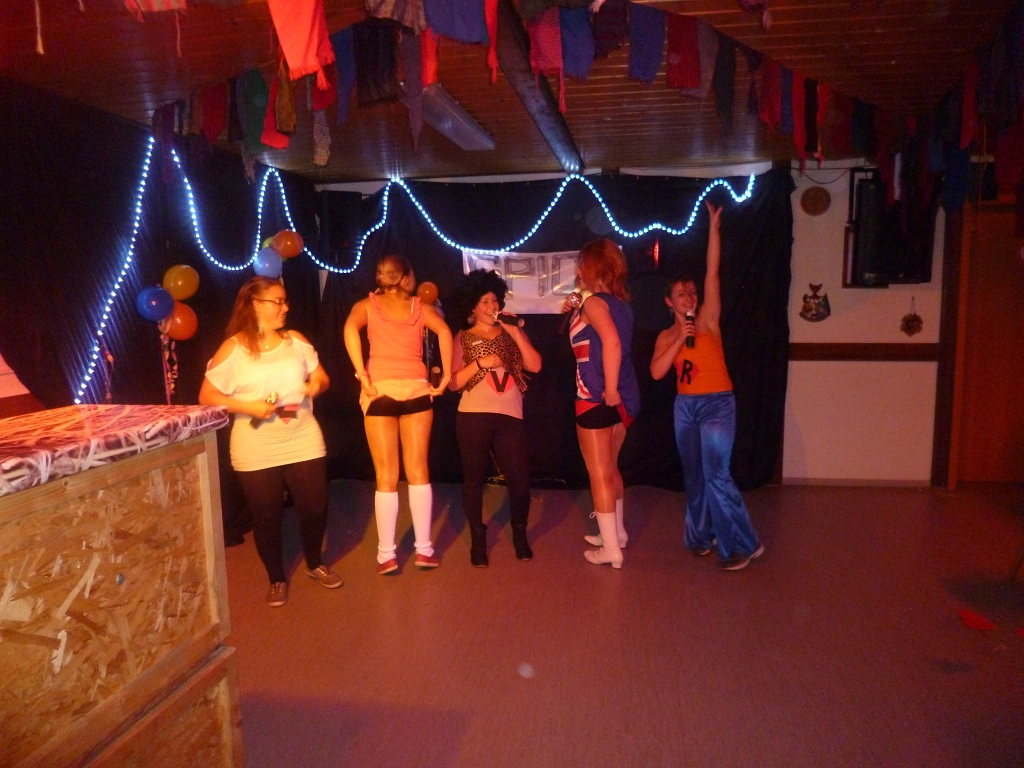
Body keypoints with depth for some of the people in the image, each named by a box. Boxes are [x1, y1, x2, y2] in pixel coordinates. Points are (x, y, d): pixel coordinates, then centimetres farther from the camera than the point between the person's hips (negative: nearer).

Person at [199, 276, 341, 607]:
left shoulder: (296, 340, 5)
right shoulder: (233, 348, -7)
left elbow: (321, 377, 13)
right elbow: (206, 396, -6)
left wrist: (316, 385, -11)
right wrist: (247, 407, -18)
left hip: (304, 442, 3)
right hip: (256, 451, -3)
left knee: (314, 508, 8)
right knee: (266, 518, 8)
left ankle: (315, 565, 35)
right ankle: (277, 579, 29)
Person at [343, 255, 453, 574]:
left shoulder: (367, 305, 11)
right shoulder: (420, 307, 12)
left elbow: (350, 328, -10)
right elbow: (444, 331, -5)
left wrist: (363, 376, -12)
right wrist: (446, 376, -2)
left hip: (381, 390, 0)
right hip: (416, 389, 1)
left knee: (386, 476, 4)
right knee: (418, 471, 8)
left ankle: (386, 555, 8)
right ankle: (424, 549, 12)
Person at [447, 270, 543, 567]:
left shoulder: (511, 334, 13)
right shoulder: (462, 339, 6)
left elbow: (535, 365, 0)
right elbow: (453, 383, -1)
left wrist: (516, 333, -7)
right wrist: (480, 363, -13)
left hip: (510, 416, 2)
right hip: (474, 416, -1)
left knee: (520, 479, -1)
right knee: (474, 478, 5)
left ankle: (519, 534, 23)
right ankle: (478, 539, 21)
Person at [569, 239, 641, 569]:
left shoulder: (593, 302, -13)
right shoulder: (620, 304, 11)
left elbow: (612, 343, -30)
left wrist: (609, 390, -26)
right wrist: (576, 314, 17)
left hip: (597, 398, -8)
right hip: (626, 397, 8)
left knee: (599, 473, 3)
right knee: (609, 468, 23)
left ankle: (611, 549, 10)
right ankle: (617, 532, 35)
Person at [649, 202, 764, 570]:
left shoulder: (708, 319, -1)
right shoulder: (665, 336, 8)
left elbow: (712, 272, -8)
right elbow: (657, 372, -7)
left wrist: (713, 227, -12)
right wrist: (679, 339, -14)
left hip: (717, 403, -4)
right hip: (684, 406, 5)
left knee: (716, 475, -11)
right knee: (693, 475, 11)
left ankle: (744, 543, -1)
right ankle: (702, 535, 25)